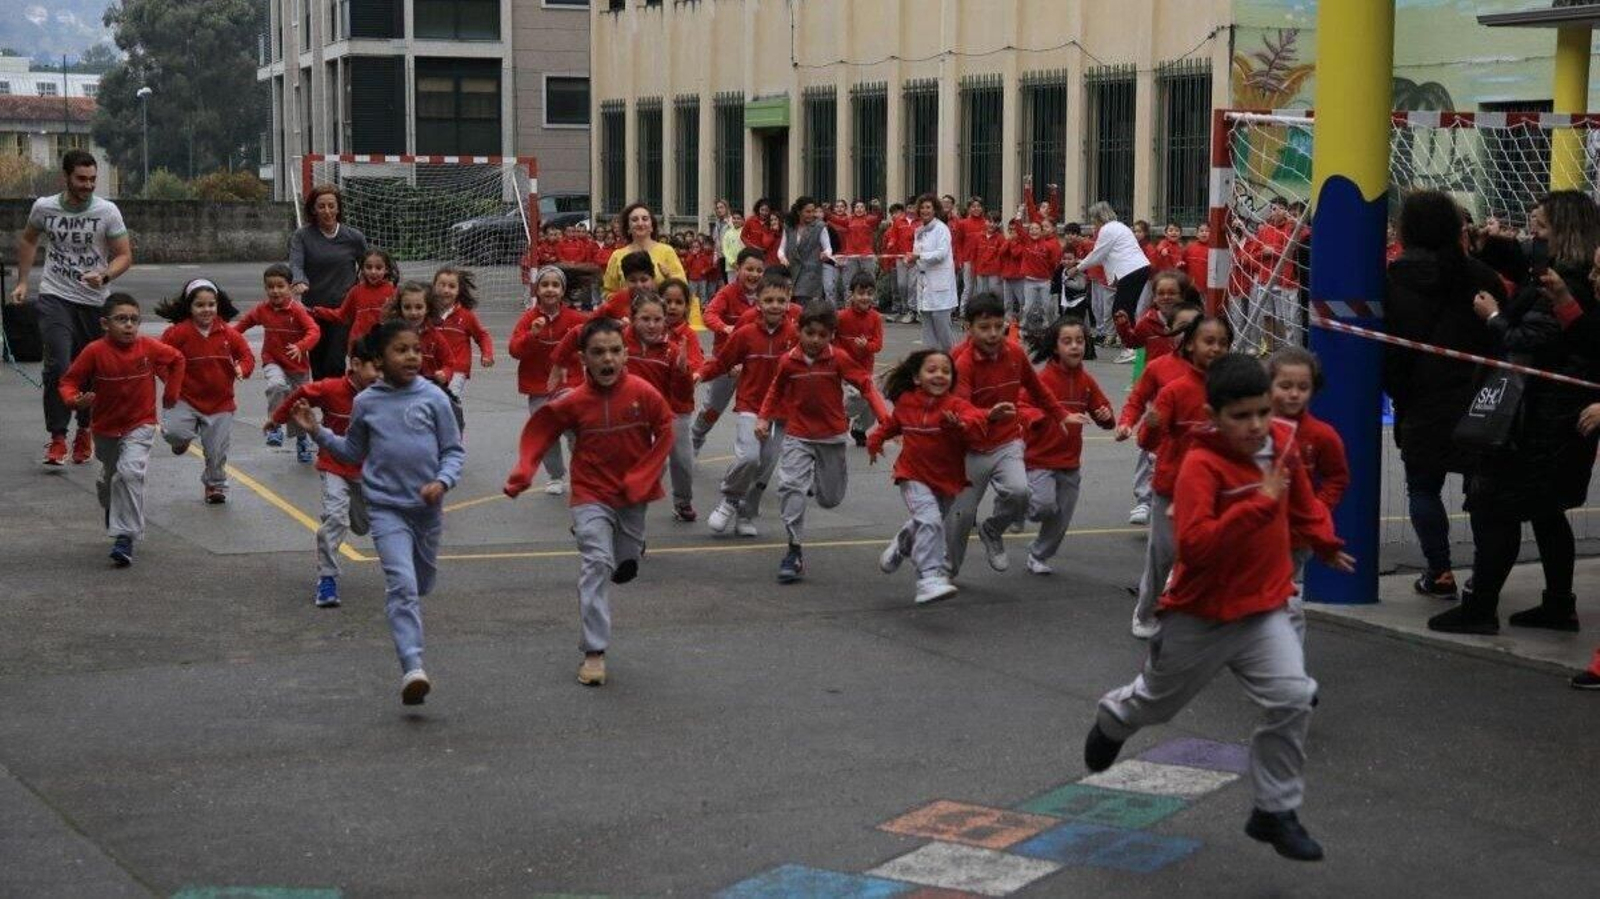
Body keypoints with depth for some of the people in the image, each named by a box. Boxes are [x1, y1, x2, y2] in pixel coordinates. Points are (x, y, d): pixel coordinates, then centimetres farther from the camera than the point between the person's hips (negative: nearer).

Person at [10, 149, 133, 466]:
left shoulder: (107, 211, -7)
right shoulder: (44, 207, -1)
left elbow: (124, 255, -4)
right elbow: (27, 240, 19)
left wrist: (105, 276, -23)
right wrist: (22, 282, 15)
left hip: (95, 301, 0)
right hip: (55, 297, 0)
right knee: (58, 366, -16)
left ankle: (85, 430, 30)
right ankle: (57, 438, -9)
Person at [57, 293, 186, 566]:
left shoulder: (149, 348, -14)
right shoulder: (95, 352, -18)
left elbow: (177, 360, 6)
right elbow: (68, 381, -13)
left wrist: (171, 392, 4)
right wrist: (75, 400, -33)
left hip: (139, 426, -2)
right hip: (105, 428, 2)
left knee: (129, 474, -23)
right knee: (109, 477, 24)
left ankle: (125, 537, -22)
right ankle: (113, 513, 57)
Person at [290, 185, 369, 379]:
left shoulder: (354, 238, 3)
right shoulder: (301, 236, 1)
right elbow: (295, 264, -15)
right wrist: (298, 282, -36)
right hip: (312, 310, 2)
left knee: (334, 364, -15)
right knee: (317, 367, 7)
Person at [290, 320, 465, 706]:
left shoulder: (433, 398, -3)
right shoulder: (366, 403, 1)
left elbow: (454, 450, 1)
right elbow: (354, 451, 16)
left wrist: (443, 481, -15)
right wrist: (318, 432, 5)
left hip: (427, 507, 2)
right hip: (386, 507, -2)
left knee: (423, 583, 19)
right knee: (402, 584, -17)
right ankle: (412, 668, -23)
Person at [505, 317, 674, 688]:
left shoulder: (643, 393, -12)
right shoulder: (574, 402, -13)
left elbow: (664, 432, -3)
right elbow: (540, 430, -5)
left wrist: (641, 478, -9)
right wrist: (523, 470, -18)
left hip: (633, 496, 2)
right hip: (592, 496, -2)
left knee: (625, 568, 15)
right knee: (596, 563, -17)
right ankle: (594, 653, -16)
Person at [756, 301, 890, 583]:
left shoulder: (839, 359, -12)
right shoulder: (789, 361, -8)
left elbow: (866, 385, -9)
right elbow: (776, 390, 9)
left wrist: (885, 418, -18)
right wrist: (764, 418, 2)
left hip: (832, 436, 0)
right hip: (797, 436, 0)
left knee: (830, 498, 10)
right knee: (790, 486, -19)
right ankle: (795, 550, -12)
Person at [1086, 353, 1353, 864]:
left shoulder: (1280, 443, -4)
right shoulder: (1202, 466, -25)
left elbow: (1300, 500, 19)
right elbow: (1194, 545, -38)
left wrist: (1325, 543, 23)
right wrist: (1260, 503, -39)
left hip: (1263, 607, 4)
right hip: (1199, 614, -4)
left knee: (1292, 698, -15)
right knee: (1158, 701, 19)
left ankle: (1276, 811, 1)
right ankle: (1114, 718, 56)